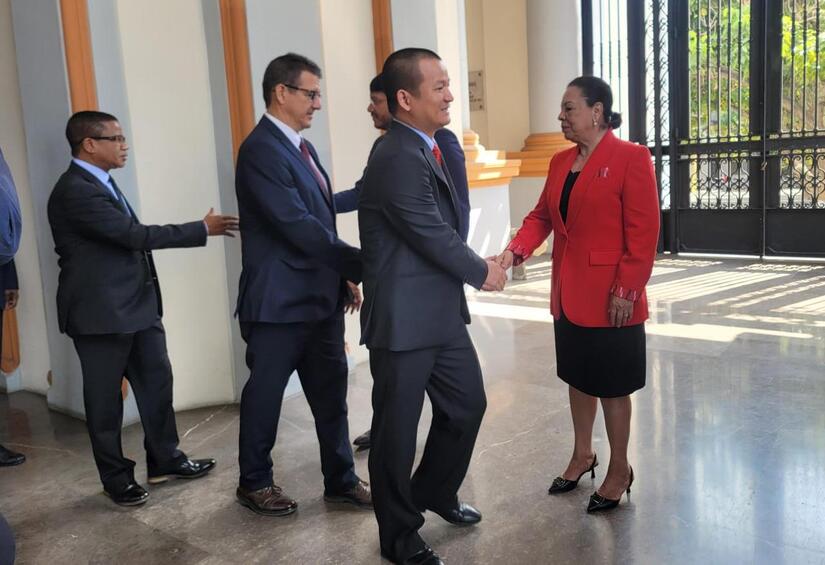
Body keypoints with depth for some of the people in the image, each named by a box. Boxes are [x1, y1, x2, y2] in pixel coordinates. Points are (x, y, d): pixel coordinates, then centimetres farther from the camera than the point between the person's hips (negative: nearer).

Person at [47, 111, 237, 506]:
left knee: (157, 382, 14)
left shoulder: (100, 182, 12)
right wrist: (203, 229, -18)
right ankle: (117, 477, 20)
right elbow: (135, 234, -23)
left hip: (137, 306, 9)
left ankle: (165, 459, 28)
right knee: (105, 398, 6)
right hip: (101, 312, -9)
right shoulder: (75, 190, -19)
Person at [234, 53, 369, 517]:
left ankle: (341, 480, 28)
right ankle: (255, 483, 27)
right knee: (266, 393, 9)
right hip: (280, 300, -8)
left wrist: (344, 274, 10)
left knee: (331, 391, 14)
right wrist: (360, 263, -21)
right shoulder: (261, 150, -16)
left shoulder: (301, 146, 13)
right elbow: (297, 225, -24)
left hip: (321, 295, 9)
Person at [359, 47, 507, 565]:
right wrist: (481, 272, -3)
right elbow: (434, 237, -18)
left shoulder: (428, 149, 11)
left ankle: (435, 493, 43)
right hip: (405, 319, -10)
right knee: (397, 430, 7)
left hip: (441, 312, 10)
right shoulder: (399, 158, -21)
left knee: (468, 405, 20)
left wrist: (475, 268, 5)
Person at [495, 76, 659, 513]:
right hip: (567, 294, 7)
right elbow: (542, 215, 8)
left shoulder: (631, 158, -12)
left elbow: (644, 231, -15)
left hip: (609, 298, -7)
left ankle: (619, 470, 25)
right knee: (578, 377, 19)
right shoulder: (560, 162, 10)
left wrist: (627, 291, -18)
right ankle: (582, 455, 37)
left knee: (611, 386, 6)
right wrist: (516, 250, -10)